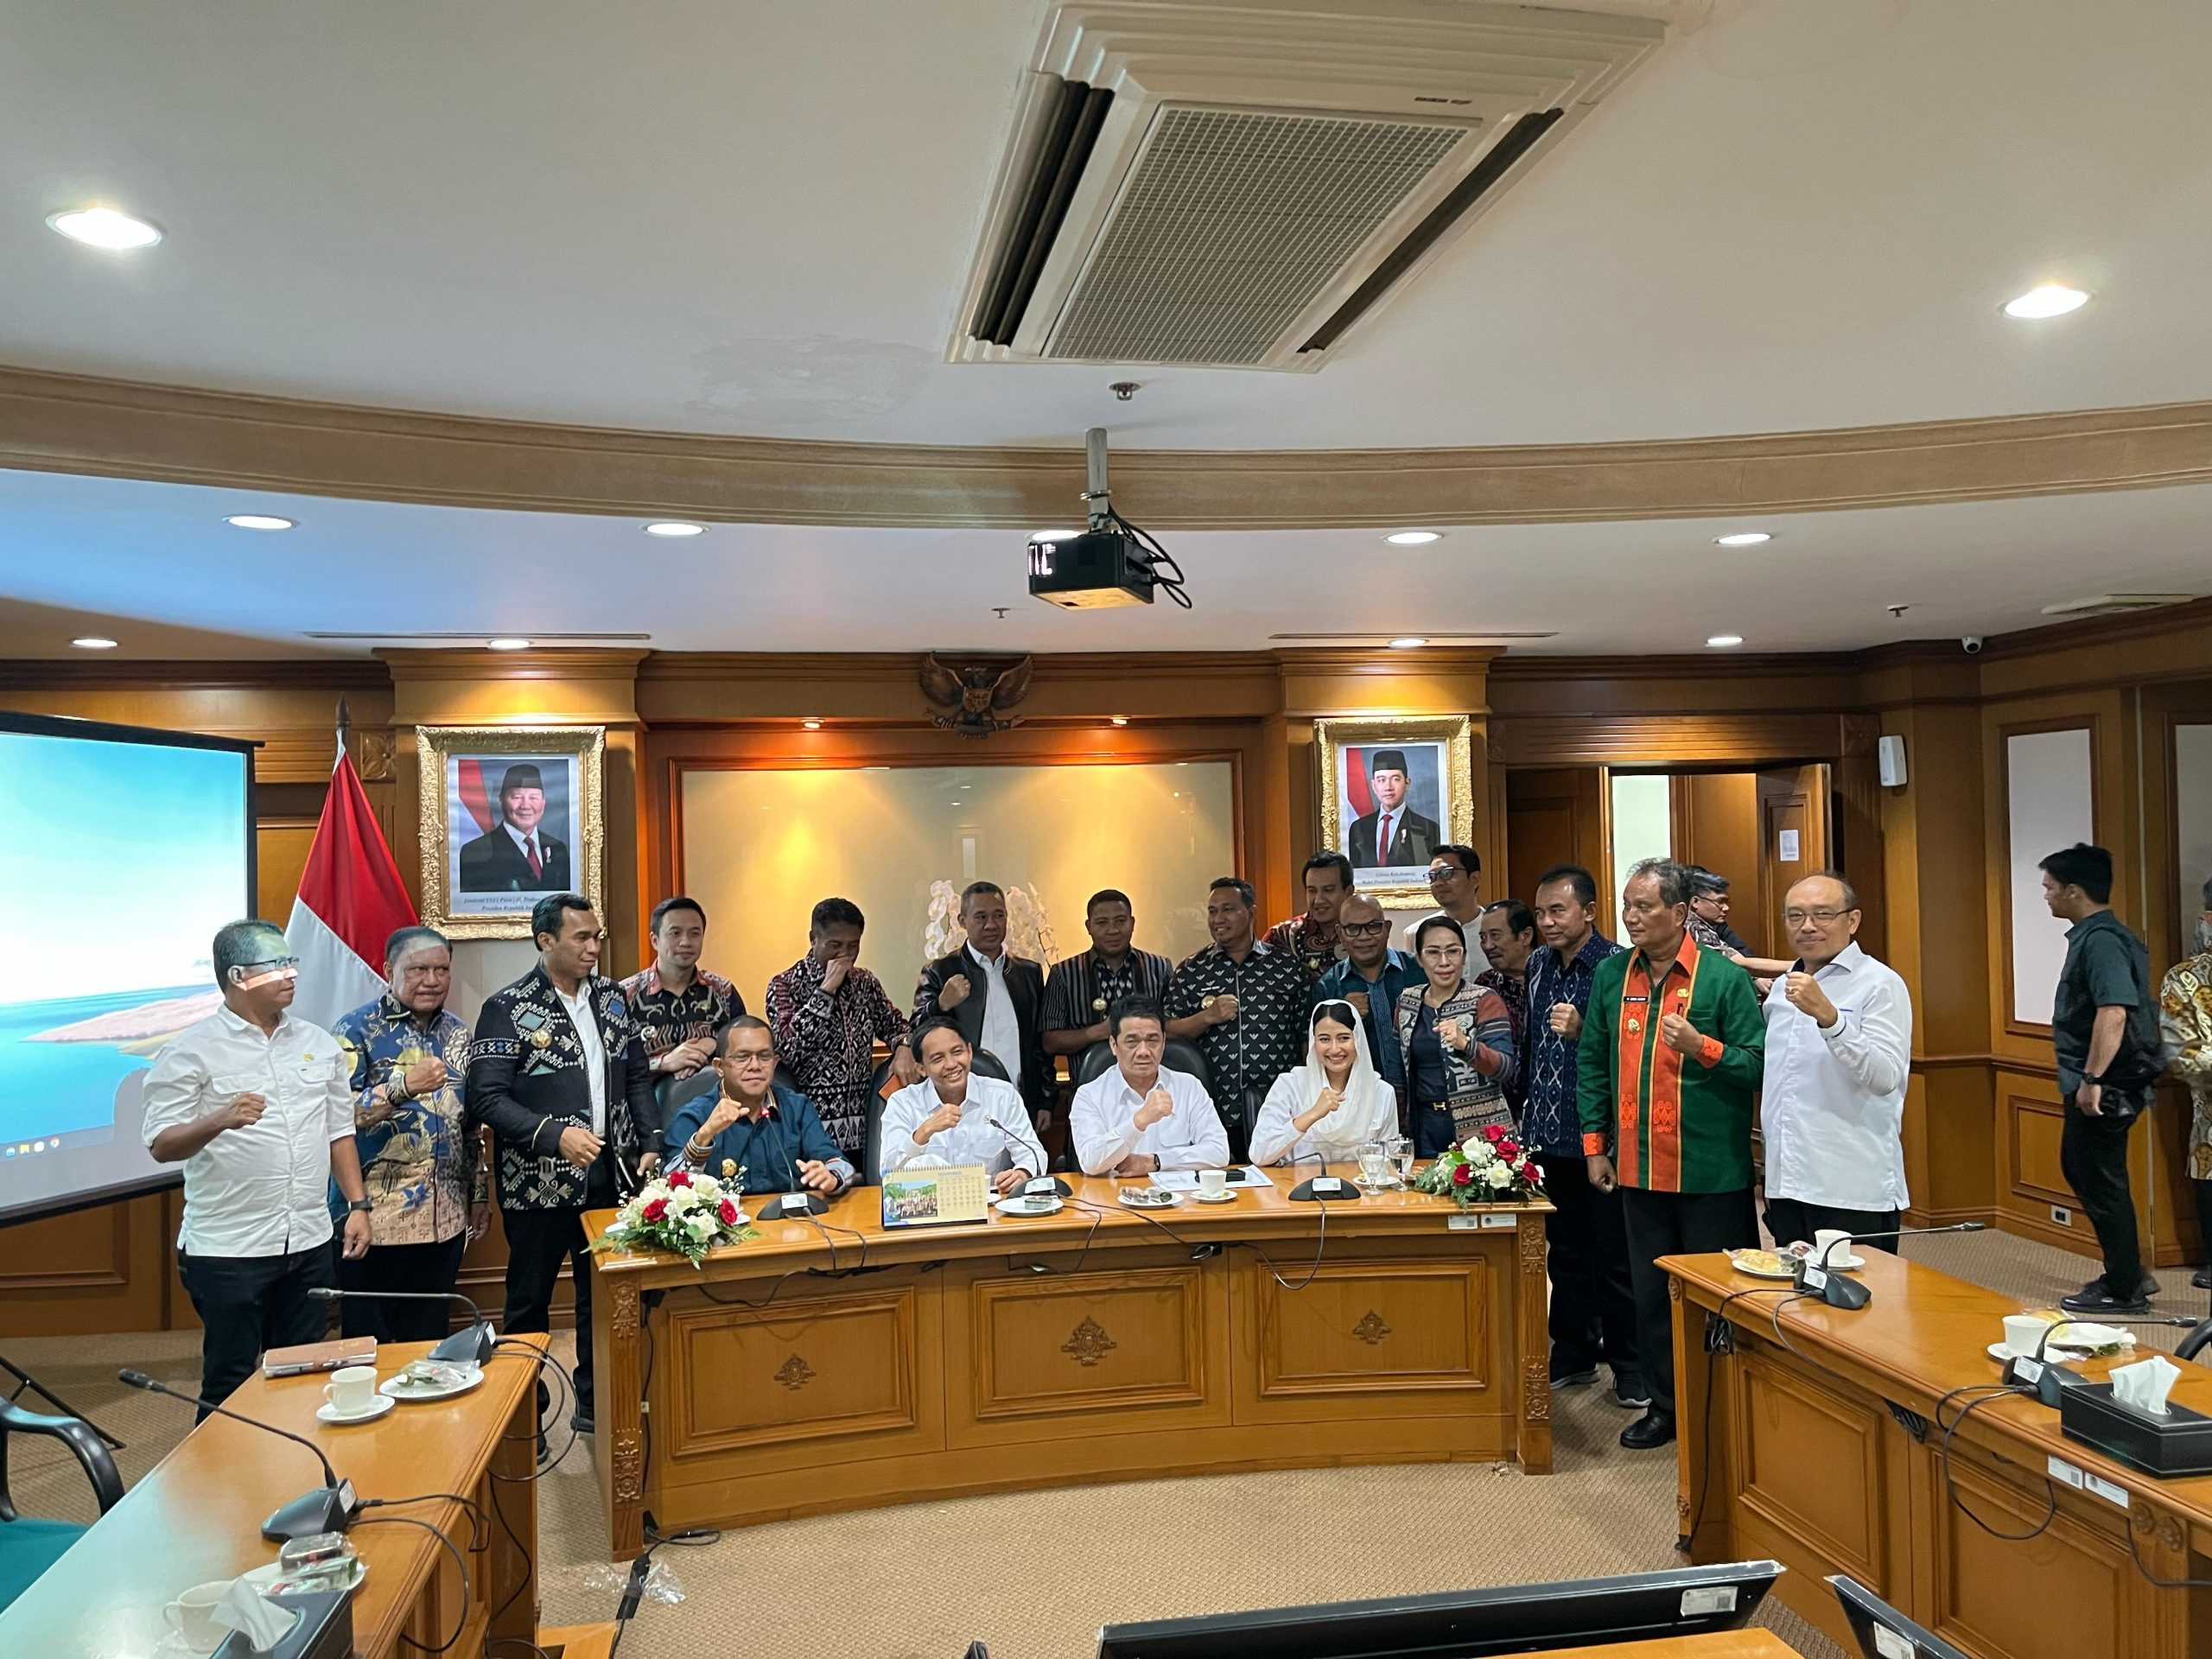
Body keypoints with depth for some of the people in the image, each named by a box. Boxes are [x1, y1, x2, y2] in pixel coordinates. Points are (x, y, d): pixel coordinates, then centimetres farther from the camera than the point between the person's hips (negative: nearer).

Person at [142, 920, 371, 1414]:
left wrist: (357, 1205, 8)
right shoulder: (191, 1051, -6)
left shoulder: (318, 1043, 10)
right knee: (229, 1385, 4)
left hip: (310, 1244, 5)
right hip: (228, 1250, -4)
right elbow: (162, 1146, -11)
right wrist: (220, 1121, -29)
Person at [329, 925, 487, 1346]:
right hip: (374, 1219, -5)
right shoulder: (356, 1030, -7)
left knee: (430, 1339, 13)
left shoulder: (457, 1032, 11)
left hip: (445, 1217, 5)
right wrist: (404, 1086, -30)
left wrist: (479, 1190, 16)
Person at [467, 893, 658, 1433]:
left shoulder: (612, 997, 8)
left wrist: (651, 1144, 3)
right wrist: (556, 1135, -24)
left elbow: (636, 1077, 14)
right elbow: (487, 1097, -14)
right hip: (540, 1184, -5)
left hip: (610, 1176, 5)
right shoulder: (508, 1009, -9)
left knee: (603, 1296, 14)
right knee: (529, 1301, 8)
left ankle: (596, 1404, 28)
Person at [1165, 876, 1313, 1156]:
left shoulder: (1287, 966, 7)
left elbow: (1308, 1037, 8)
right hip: (1215, 1111, 0)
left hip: (1279, 1111, 0)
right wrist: (1207, 1018, -10)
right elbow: (1168, 1033, 5)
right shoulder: (1190, 971, 9)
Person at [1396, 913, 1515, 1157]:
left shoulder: (1485, 1001, -7)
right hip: (1424, 1130, 4)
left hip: (1479, 1129, -4)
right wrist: (1401, 1124, 16)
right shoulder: (1407, 1001, 6)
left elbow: (1505, 1070, -18)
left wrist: (1465, 1044, -34)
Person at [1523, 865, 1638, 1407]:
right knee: (1565, 1252, 16)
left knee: (1615, 1258, 5)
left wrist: (1582, 1033, -28)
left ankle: (1628, 1364, 18)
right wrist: (1528, 1111, 19)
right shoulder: (1538, 965, 9)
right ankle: (1573, 1353, 28)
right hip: (1550, 1134, 6)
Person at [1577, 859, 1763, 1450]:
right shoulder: (1611, 975, 6)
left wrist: (1700, 1046, -26)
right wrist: (1595, 1145, 9)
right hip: (1638, 1170, 5)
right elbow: (1593, 1063, 12)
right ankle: (1666, 1404, 28)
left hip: (1712, 1173, -4)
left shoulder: (1724, 977, -8)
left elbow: (1758, 1065, -10)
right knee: (1652, 1294, 13)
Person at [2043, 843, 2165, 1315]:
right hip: (2096, 1082, 10)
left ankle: (2123, 1290, 12)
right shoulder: (2097, 936, 12)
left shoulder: (2101, 941, -20)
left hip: (2104, 1087, -10)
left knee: (2101, 1183, 0)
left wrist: (2093, 1079, -27)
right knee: (2079, 1170, 19)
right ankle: (2128, 1271, 28)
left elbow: (2113, 1013, -30)